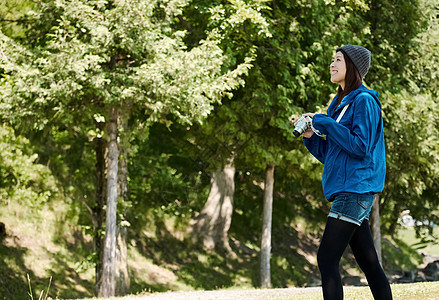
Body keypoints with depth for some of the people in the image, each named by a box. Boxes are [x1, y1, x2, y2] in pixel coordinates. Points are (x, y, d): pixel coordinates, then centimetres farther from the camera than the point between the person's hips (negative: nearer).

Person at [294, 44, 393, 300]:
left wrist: (325, 124, -13)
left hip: (355, 188, -9)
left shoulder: (364, 101, -7)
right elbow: (329, 154, 22)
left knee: (327, 259, -13)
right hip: (346, 191, 9)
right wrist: (311, 136, 5)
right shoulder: (341, 103, 20)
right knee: (368, 262, 8)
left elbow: (360, 147, -17)